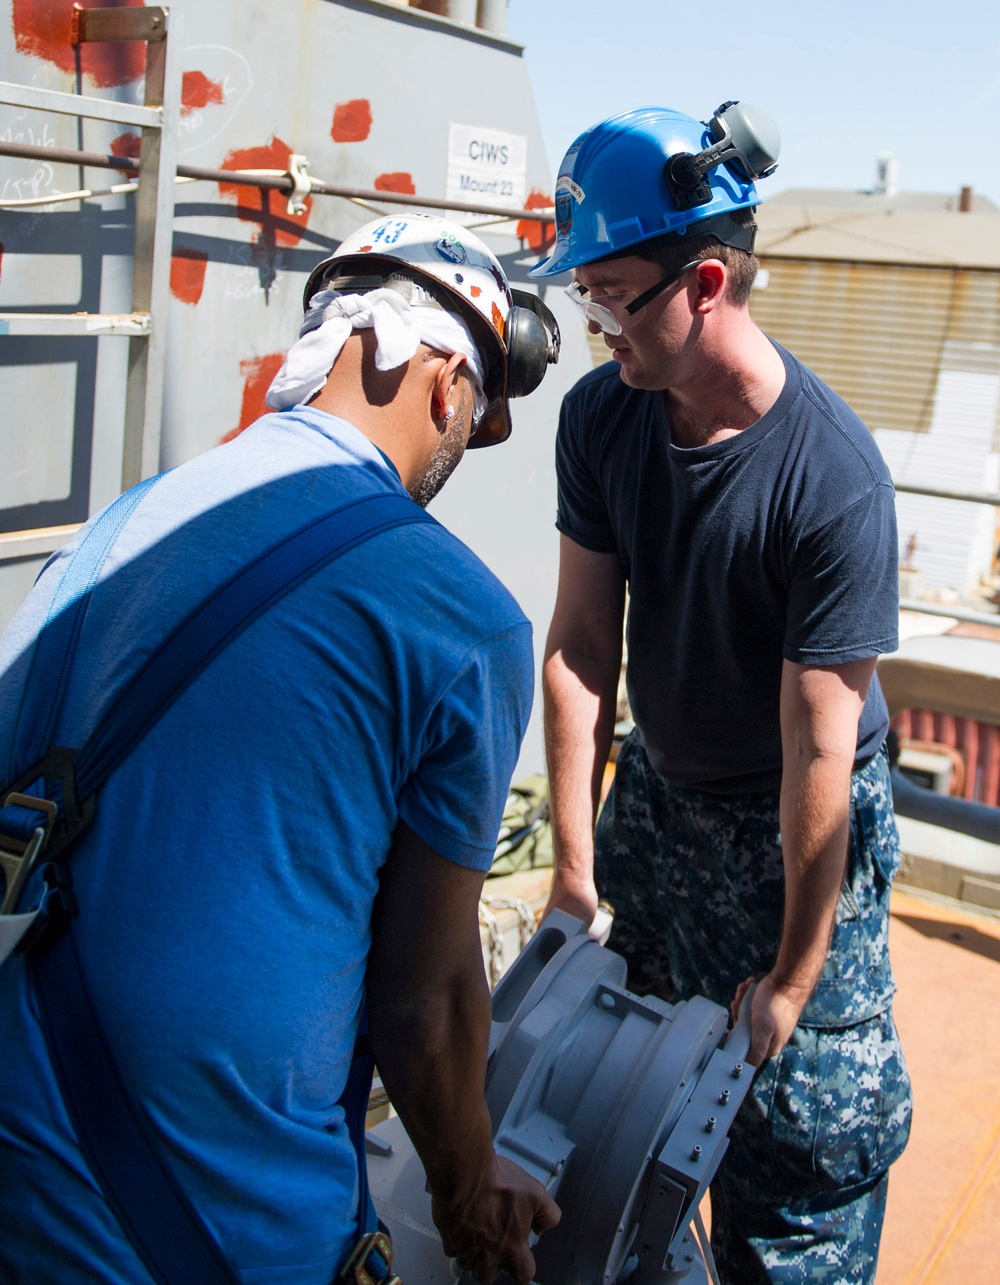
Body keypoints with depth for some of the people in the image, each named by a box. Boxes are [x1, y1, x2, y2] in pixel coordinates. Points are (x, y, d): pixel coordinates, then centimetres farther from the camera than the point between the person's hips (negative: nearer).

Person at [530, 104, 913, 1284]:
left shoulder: (831, 480, -30)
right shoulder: (600, 413, -13)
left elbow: (817, 753, -25)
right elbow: (580, 646, -9)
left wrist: (794, 975, -16)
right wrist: (574, 867, -6)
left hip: (792, 822, -5)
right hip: (655, 790, 5)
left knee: (797, 1118, 4)